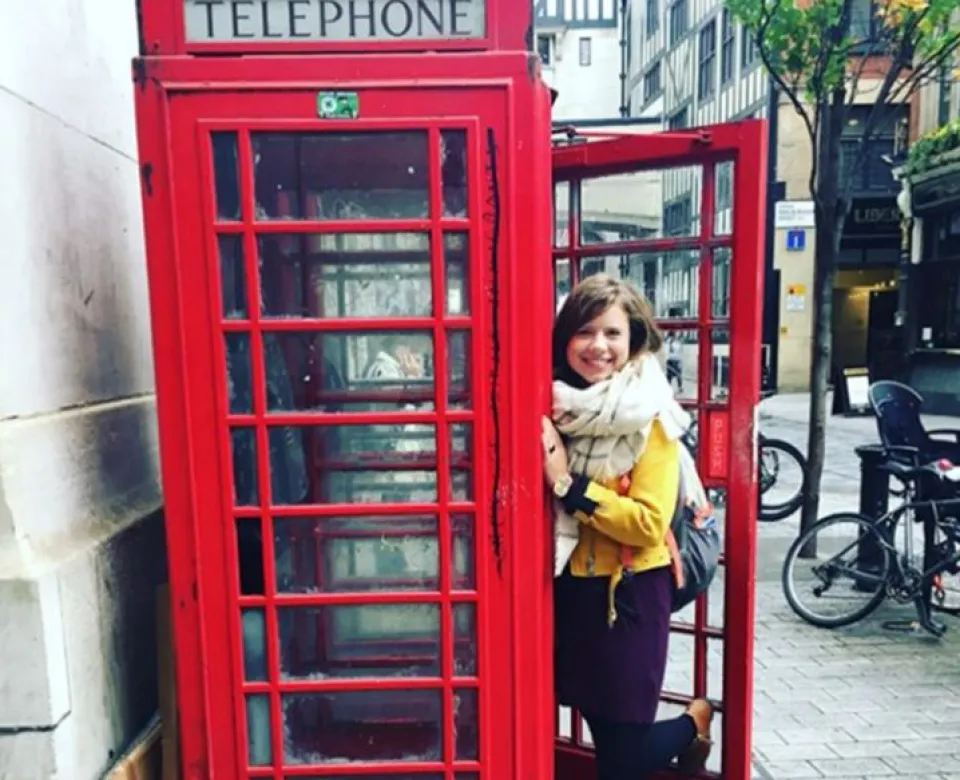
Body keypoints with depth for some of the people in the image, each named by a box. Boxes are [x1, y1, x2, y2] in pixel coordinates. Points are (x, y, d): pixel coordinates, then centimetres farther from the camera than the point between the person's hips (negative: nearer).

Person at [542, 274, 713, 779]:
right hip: (569, 589, 5)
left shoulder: (649, 417, -14)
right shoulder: (555, 404, 1)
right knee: (602, 731, 19)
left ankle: (695, 723, 38)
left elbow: (649, 524, -22)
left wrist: (567, 484, -25)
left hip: (630, 595, -5)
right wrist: (547, 474, -7)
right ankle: (685, 729, 47)